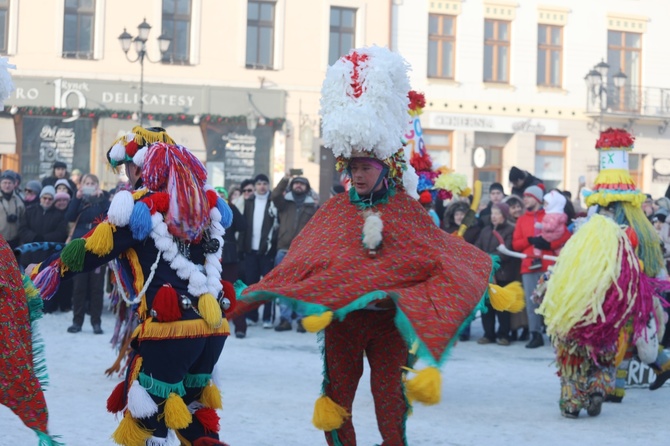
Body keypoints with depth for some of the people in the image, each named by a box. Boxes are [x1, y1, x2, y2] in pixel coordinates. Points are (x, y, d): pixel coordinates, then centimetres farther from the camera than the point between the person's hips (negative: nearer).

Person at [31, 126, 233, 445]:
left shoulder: (140, 206, -7)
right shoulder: (203, 202, 9)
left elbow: (89, 250, -3)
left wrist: (44, 271, 10)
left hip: (170, 326, -7)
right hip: (213, 326, 7)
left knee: (146, 412, 4)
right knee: (191, 404, 25)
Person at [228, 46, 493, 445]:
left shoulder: (406, 210, 1)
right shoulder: (336, 211, 4)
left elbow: (444, 259, 1)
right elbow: (301, 261, 1)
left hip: (389, 322, -2)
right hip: (340, 319, 2)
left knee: (390, 403, 3)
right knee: (335, 405, 7)